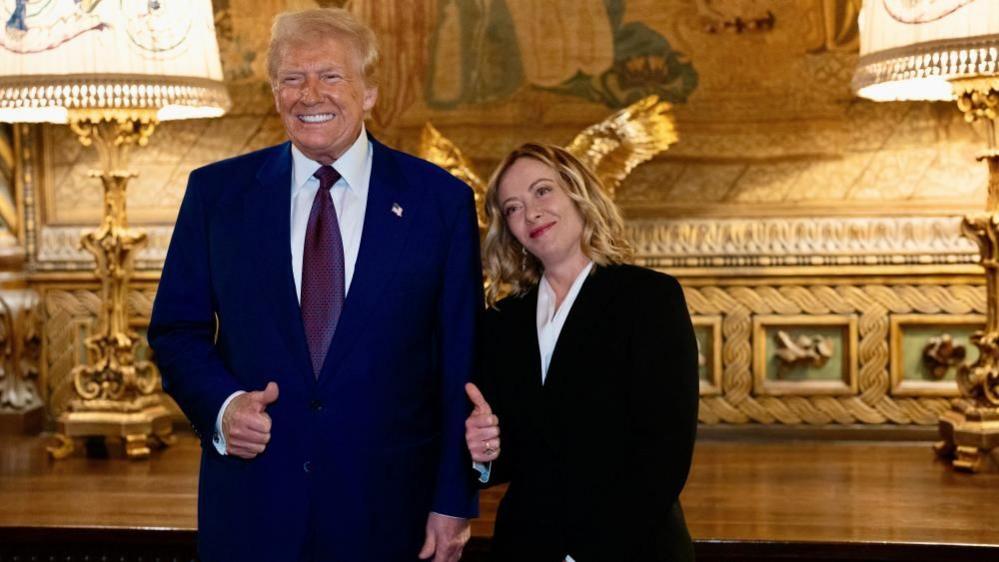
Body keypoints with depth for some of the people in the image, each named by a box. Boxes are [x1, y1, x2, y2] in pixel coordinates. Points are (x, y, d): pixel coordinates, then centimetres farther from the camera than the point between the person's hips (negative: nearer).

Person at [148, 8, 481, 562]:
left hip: (388, 506, -1)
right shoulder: (216, 191, 2)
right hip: (250, 505, 1)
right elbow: (177, 330, 7)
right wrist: (220, 404, -13)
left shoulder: (440, 199, -3)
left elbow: (460, 361, -1)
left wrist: (454, 501, -3)